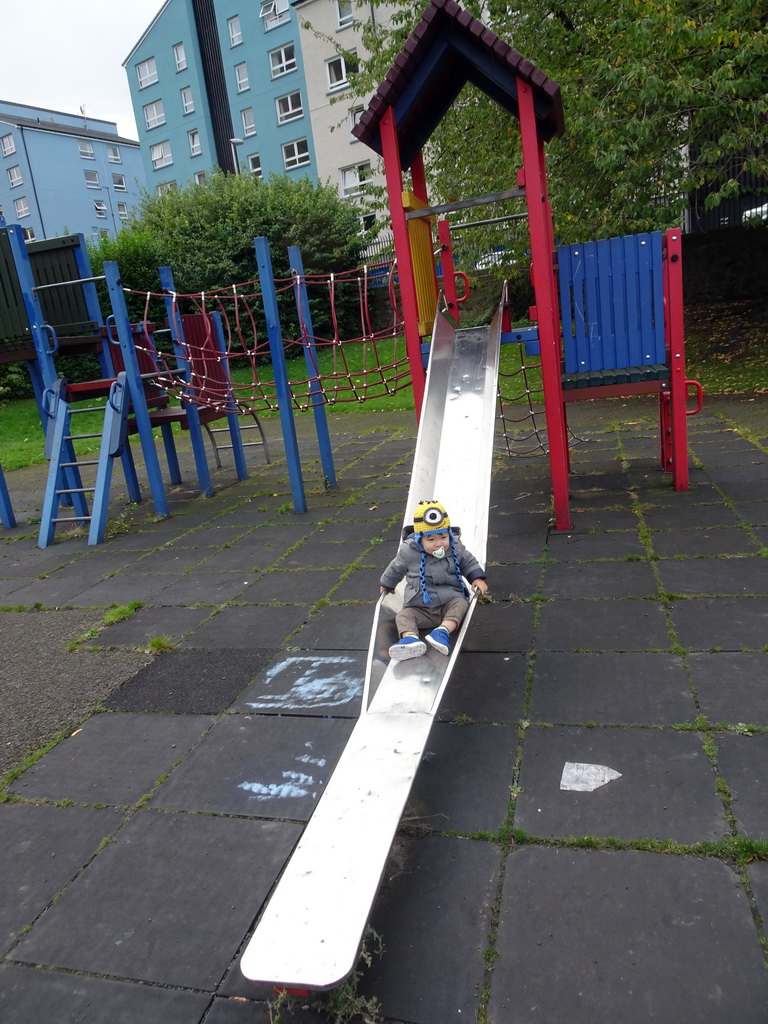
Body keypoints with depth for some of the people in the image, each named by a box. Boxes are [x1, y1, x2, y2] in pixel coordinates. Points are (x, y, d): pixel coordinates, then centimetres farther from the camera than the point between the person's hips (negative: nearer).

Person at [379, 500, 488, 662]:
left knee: (461, 603, -29)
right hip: (420, 609, 0)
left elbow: (469, 563, 14)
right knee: (403, 615, -24)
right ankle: (410, 637, -54)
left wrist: (477, 578, -4)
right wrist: (386, 584, 27)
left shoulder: (456, 549, -4)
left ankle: (444, 631, -49)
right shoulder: (409, 552, -8)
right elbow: (395, 569, 11)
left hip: (450, 602, 1)